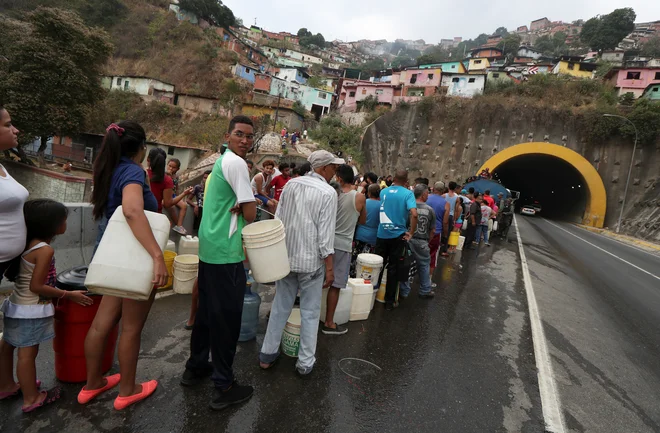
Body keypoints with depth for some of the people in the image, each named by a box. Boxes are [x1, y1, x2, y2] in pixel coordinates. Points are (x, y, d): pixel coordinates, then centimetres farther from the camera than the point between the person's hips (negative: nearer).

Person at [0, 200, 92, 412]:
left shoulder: (28, 244, 4)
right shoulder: (44, 250, -23)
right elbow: (36, 287, -22)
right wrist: (69, 295, -13)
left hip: (17, 305, 9)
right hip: (32, 310, -9)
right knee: (27, 354, 2)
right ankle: (32, 399, 15)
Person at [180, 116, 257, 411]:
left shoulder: (221, 161, 16)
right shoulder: (236, 162, -14)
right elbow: (251, 214, -16)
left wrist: (238, 208, -2)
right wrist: (243, 211, 6)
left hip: (210, 247, 10)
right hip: (226, 252, -10)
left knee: (207, 310, 19)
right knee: (226, 316, -1)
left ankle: (196, 367, 34)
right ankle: (224, 387, 11)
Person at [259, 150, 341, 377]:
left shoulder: (291, 184, 3)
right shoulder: (328, 192, -13)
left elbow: (278, 219, 6)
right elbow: (326, 234, -15)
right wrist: (329, 267, -8)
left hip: (285, 256, 5)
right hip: (311, 260, -5)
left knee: (280, 307, 17)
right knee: (310, 312, 9)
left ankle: (267, 354, 27)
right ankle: (305, 362, 20)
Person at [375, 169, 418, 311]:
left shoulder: (383, 191, 4)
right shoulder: (408, 193, -9)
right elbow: (414, 214, -22)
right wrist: (411, 232, -12)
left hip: (382, 234, 3)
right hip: (398, 235, -3)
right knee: (393, 268, 7)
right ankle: (390, 301, 14)